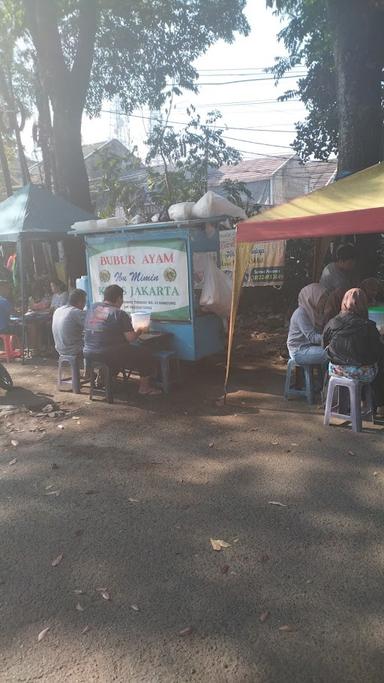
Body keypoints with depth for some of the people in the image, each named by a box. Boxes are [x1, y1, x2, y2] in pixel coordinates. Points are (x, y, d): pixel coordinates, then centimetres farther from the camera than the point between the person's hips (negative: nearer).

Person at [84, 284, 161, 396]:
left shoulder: (93, 308, 6)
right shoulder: (119, 314, -13)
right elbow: (130, 338, -14)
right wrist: (138, 332, 8)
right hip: (108, 356, -7)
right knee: (144, 354, 10)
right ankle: (144, 388, 16)